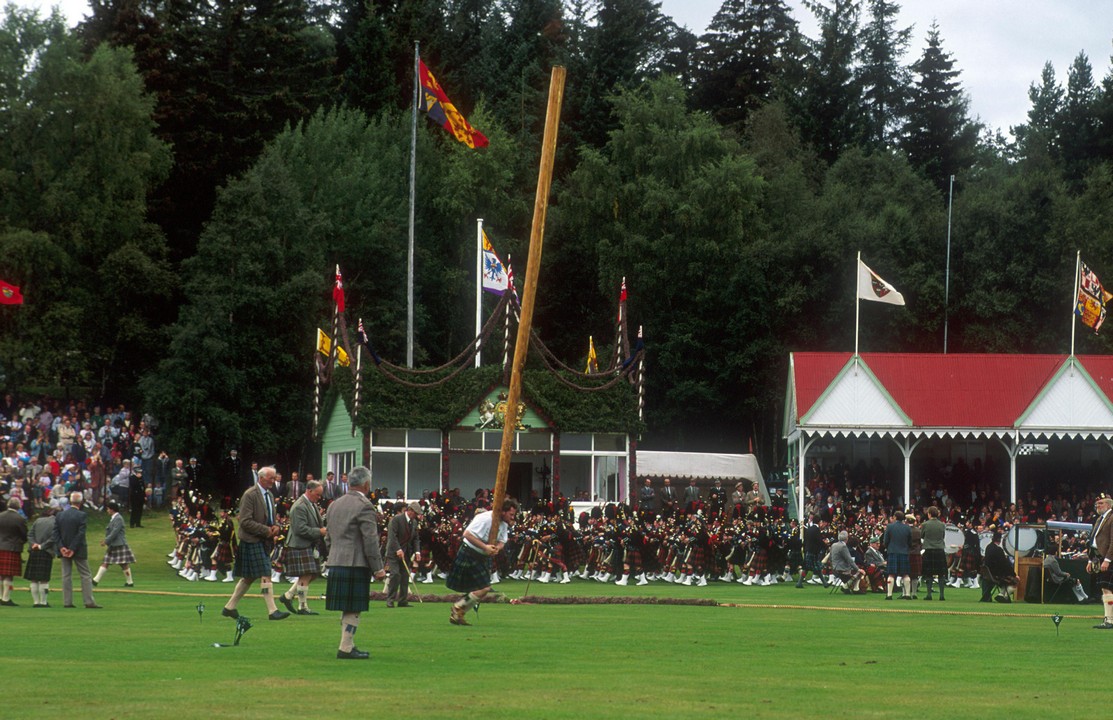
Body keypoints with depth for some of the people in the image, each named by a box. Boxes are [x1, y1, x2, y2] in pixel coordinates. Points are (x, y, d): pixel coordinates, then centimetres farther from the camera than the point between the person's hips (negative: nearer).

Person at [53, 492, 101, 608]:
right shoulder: (81, 515, -11)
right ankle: (89, 602, -3)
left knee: (66, 576, 8)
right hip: (78, 550, -4)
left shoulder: (60, 515, 3)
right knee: (86, 575, 1)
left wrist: (61, 547, -6)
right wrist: (73, 549, -14)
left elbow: (56, 533, -1)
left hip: (64, 550, 4)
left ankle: (67, 602, 5)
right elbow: (80, 534, -16)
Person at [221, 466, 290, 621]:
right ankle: (272, 611, -13)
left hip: (264, 542, 9)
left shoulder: (269, 496, 16)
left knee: (248, 578, 12)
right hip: (252, 541, -9)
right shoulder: (250, 495, -13)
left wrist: (276, 526, 3)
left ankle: (229, 608, 20)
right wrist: (266, 530, -19)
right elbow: (245, 521, -18)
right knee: (265, 575, -12)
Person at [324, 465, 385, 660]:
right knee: (353, 609, -2)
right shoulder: (364, 506, -11)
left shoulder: (334, 505, 14)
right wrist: (378, 569, -8)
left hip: (335, 563, 8)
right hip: (356, 564, -8)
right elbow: (370, 540, -13)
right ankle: (345, 648, -2)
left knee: (346, 609, 15)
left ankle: (348, 645, 21)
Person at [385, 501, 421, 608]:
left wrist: (417, 551, -2)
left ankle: (403, 601, 7)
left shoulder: (414, 522, 12)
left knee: (405, 576, 3)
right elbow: (392, 536, -18)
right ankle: (390, 600, -9)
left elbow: (415, 539, 13)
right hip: (394, 553, -7)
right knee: (395, 574, -15)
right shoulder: (396, 519, -10)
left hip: (406, 554, 7)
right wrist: (398, 549, -27)